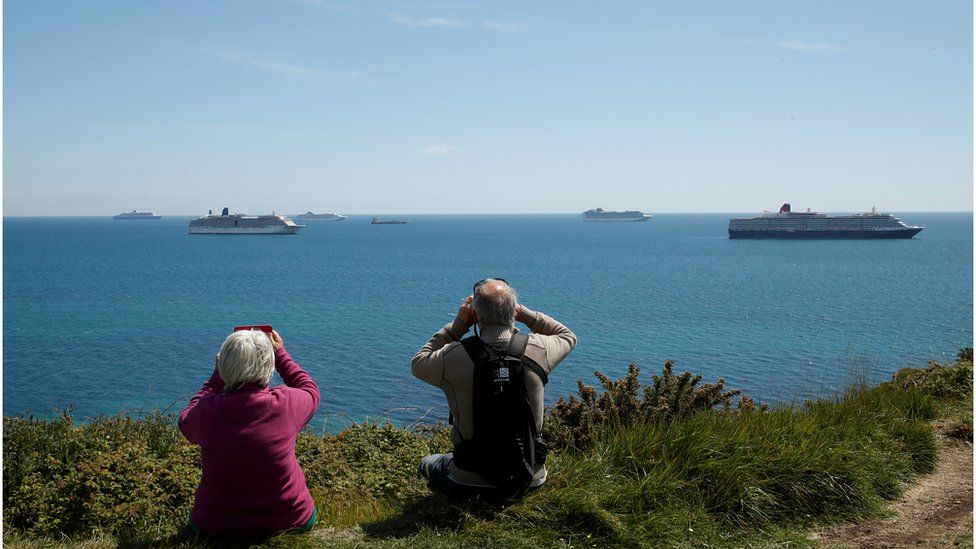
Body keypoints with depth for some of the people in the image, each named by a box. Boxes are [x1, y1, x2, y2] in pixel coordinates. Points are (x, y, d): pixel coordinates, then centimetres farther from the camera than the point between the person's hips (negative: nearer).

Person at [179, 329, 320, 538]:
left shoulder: (206, 411, -19)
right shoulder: (287, 403, -21)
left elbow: (186, 421, 8)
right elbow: (310, 390, 5)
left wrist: (218, 374, 10)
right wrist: (280, 353, 14)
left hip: (215, 527, 1)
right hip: (290, 520, -1)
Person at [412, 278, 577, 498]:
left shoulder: (453, 357, -19)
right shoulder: (537, 350, -14)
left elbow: (418, 364, 5)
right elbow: (568, 336, 11)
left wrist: (456, 327, 3)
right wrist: (526, 315, 6)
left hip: (469, 483, -4)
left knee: (428, 463, 28)